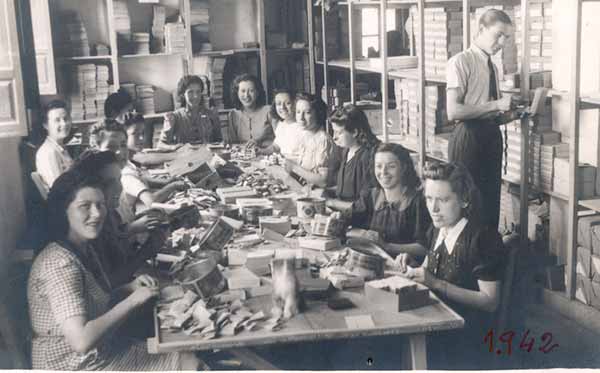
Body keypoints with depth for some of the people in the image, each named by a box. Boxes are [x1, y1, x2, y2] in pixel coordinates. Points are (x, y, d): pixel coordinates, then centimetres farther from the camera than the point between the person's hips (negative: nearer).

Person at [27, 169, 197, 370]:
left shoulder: (85, 249, 4)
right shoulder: (60, 264, -25)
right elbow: (81, 341, -32)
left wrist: (130, 287, -2)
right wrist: (133, 300, -23)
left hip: (103, 350, 9)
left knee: (191, 361, 5)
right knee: (188, 365, -5)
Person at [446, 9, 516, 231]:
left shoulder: (492, 66, 15)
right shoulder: (461, 62, -9)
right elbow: (453, 111, -19)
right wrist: (496, 105, -20)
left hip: (492, 137, 8)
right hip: (469, 137, -8)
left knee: (491, 200, 13)